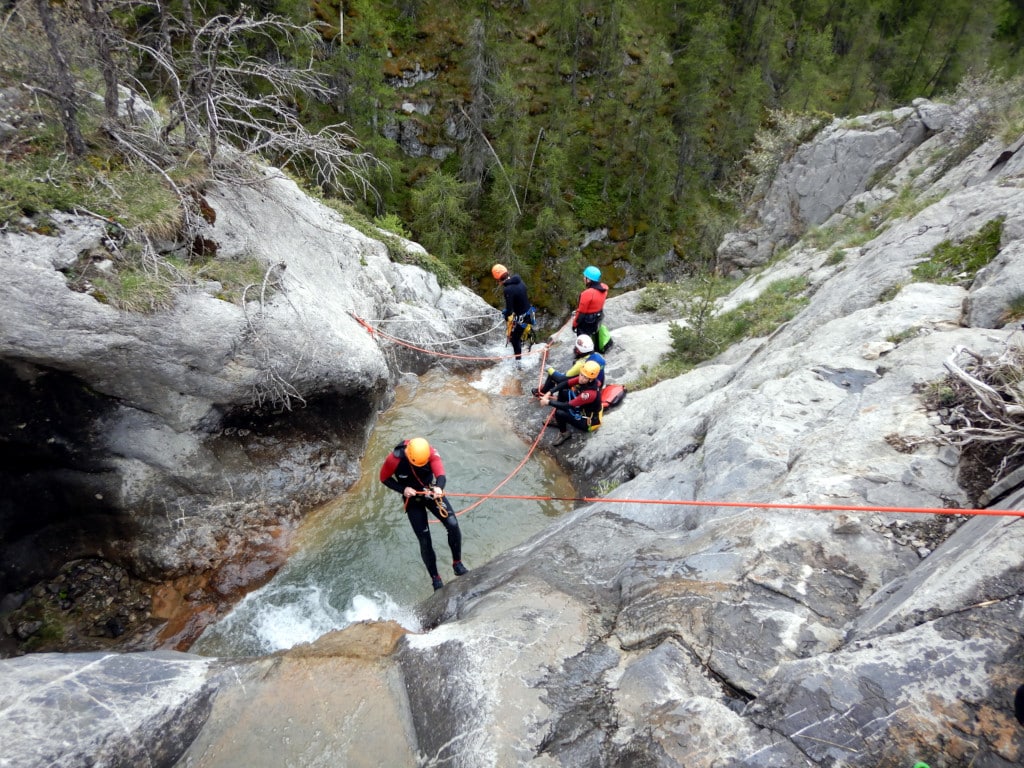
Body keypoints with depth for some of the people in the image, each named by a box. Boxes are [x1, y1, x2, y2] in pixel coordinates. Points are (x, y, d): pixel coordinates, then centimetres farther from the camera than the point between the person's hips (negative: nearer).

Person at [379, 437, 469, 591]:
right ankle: (435, 578, 15)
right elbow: (384, 478, -9)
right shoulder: (395, 459, -27)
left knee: (453, 524, -16)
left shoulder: (432, 454, -25)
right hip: (413, 499, -1)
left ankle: (457, 563, 6)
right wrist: (403, 489, -23)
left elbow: (441, 475, -36)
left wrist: (439, 487, -59)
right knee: (424, 540, -4)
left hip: (431, 491, 1)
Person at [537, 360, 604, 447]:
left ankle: (564, 434, 3)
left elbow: (568, 406, -34)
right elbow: (566, 383, -9)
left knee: (559, 412, -26)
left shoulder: (590, 393, -38)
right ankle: (558, 420, 14)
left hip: (588, 422, -8)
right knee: (563, 391, 2)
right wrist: (549, 393, -19)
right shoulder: (584, 378, -17)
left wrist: (548, 402, -25)